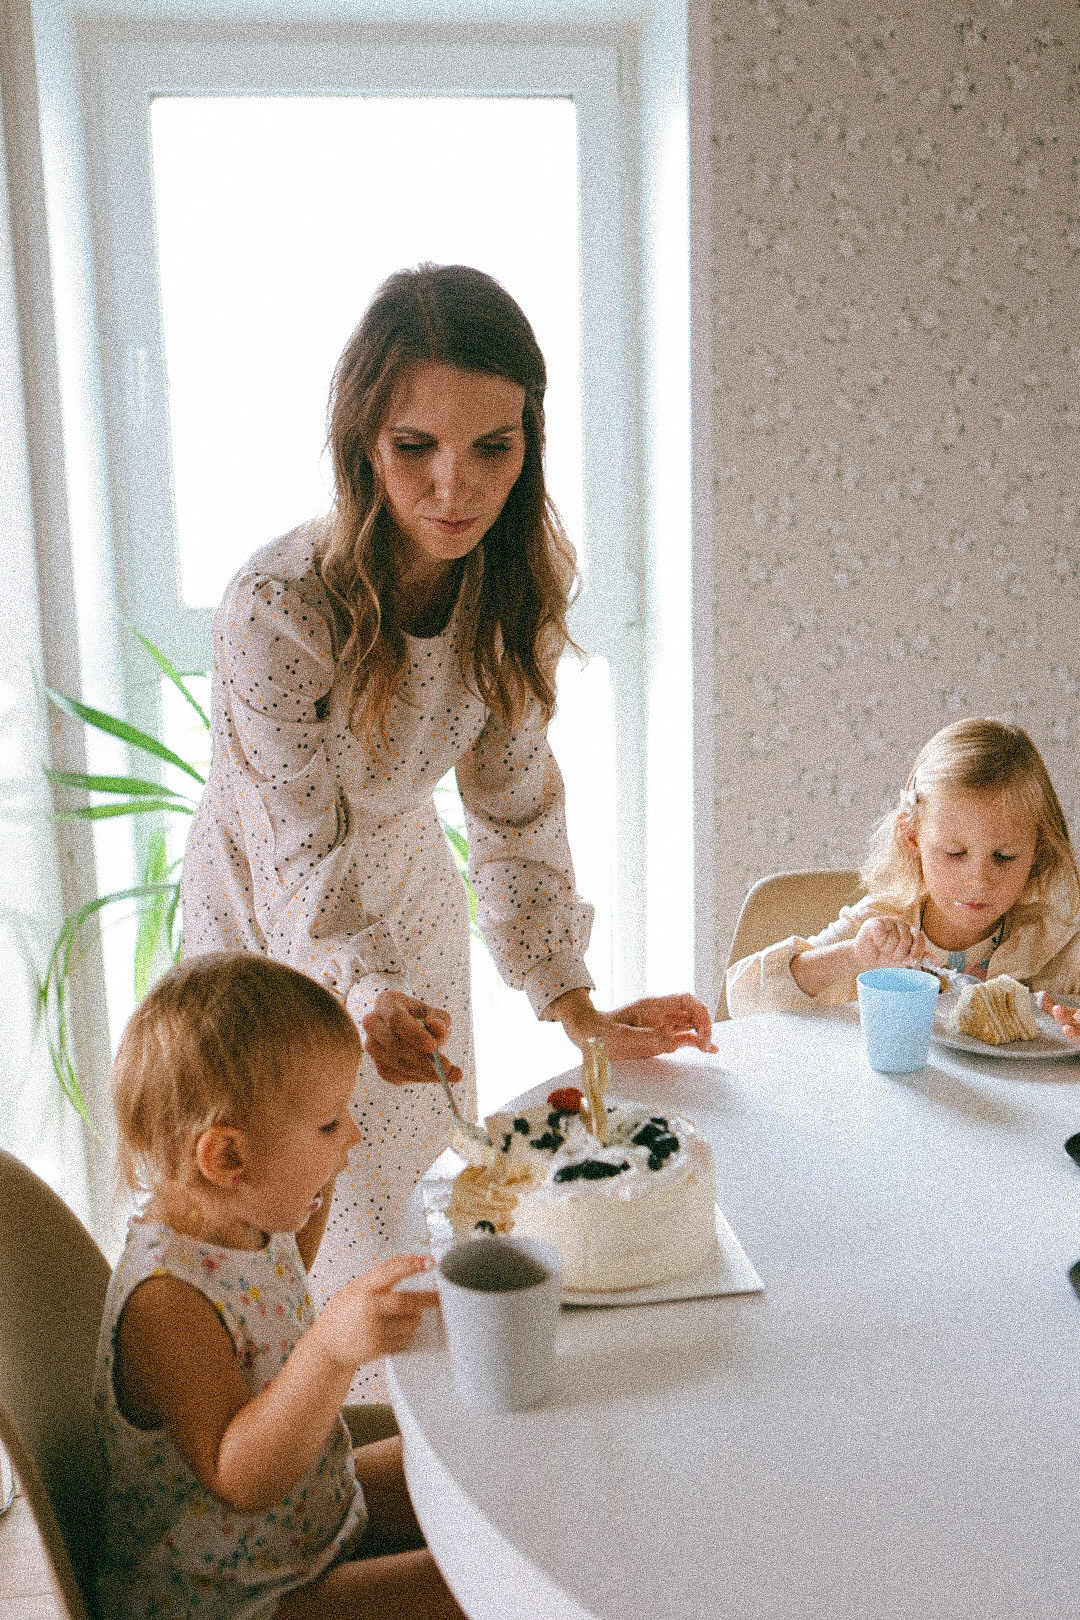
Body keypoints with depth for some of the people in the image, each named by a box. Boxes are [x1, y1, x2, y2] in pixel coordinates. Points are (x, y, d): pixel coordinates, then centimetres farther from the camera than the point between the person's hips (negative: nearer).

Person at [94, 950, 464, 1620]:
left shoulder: (250, 1222, -5)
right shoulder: (164, 1297, -33)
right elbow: (240, 1480, -37)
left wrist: (318, 1186, 11)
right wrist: (331, 1347, -50)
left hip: (315, 1510, 9)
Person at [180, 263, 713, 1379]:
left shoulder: (520, 580, -19)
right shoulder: (276, 608, -35)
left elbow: (513, 792, -11)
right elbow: (304, 853, -29)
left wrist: (578, 1011, -11)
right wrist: (371, 994, -48)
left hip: (406, 885, 5)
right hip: (270, 912, -5)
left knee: (434, 1180, 20)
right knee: (315, 1214, 5)